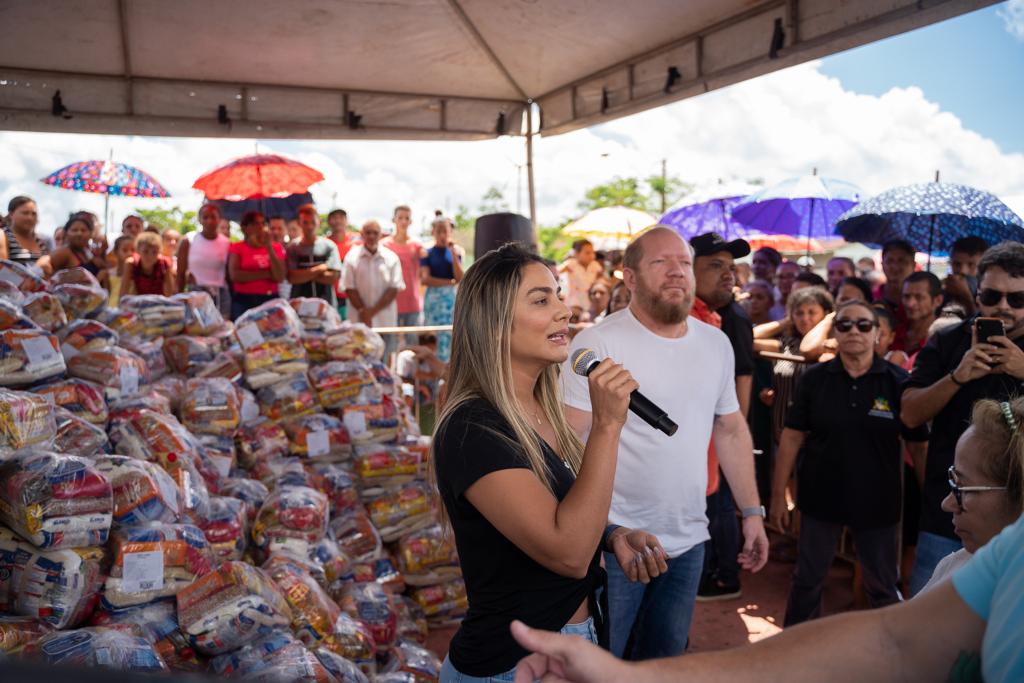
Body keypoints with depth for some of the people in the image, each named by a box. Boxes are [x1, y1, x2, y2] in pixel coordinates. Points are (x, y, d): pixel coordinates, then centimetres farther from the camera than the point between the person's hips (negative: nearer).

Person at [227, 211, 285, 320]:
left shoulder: (276, 248, 10)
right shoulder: (237, 247, 5)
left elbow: (280, 277, -3)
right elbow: (235, 275, -10)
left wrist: (269, 247, -7)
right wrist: (267, 274, -7)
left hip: (270, 300, 2)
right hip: (244, 301, -1)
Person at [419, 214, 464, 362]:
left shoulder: (456, 251, 8)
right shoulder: (427, 253, 3)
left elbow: (460, 278, -3)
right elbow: (425, 279, -8)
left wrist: (454, 254, -9)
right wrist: (450, 282, -9)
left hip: (452, 297, 2)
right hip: (434, 297, -2)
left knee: (450, 334, -2)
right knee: (434, 335, -3)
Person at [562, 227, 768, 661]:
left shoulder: (717, 344, 6)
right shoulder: (598, 343, -14)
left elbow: (731, 430, 14)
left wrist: (752, 511, 12)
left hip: (688, 543, 6)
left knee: (665, 659, 20)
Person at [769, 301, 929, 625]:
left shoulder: (898, 381, -8)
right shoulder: (814, 379, -6)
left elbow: (919, 445, -3)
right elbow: (792, 438, -4)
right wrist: (778, 495, -4)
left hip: (878, 501, 0)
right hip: (820, 497, 1)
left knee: (884, 588, 15)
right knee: (807, 581, 14)